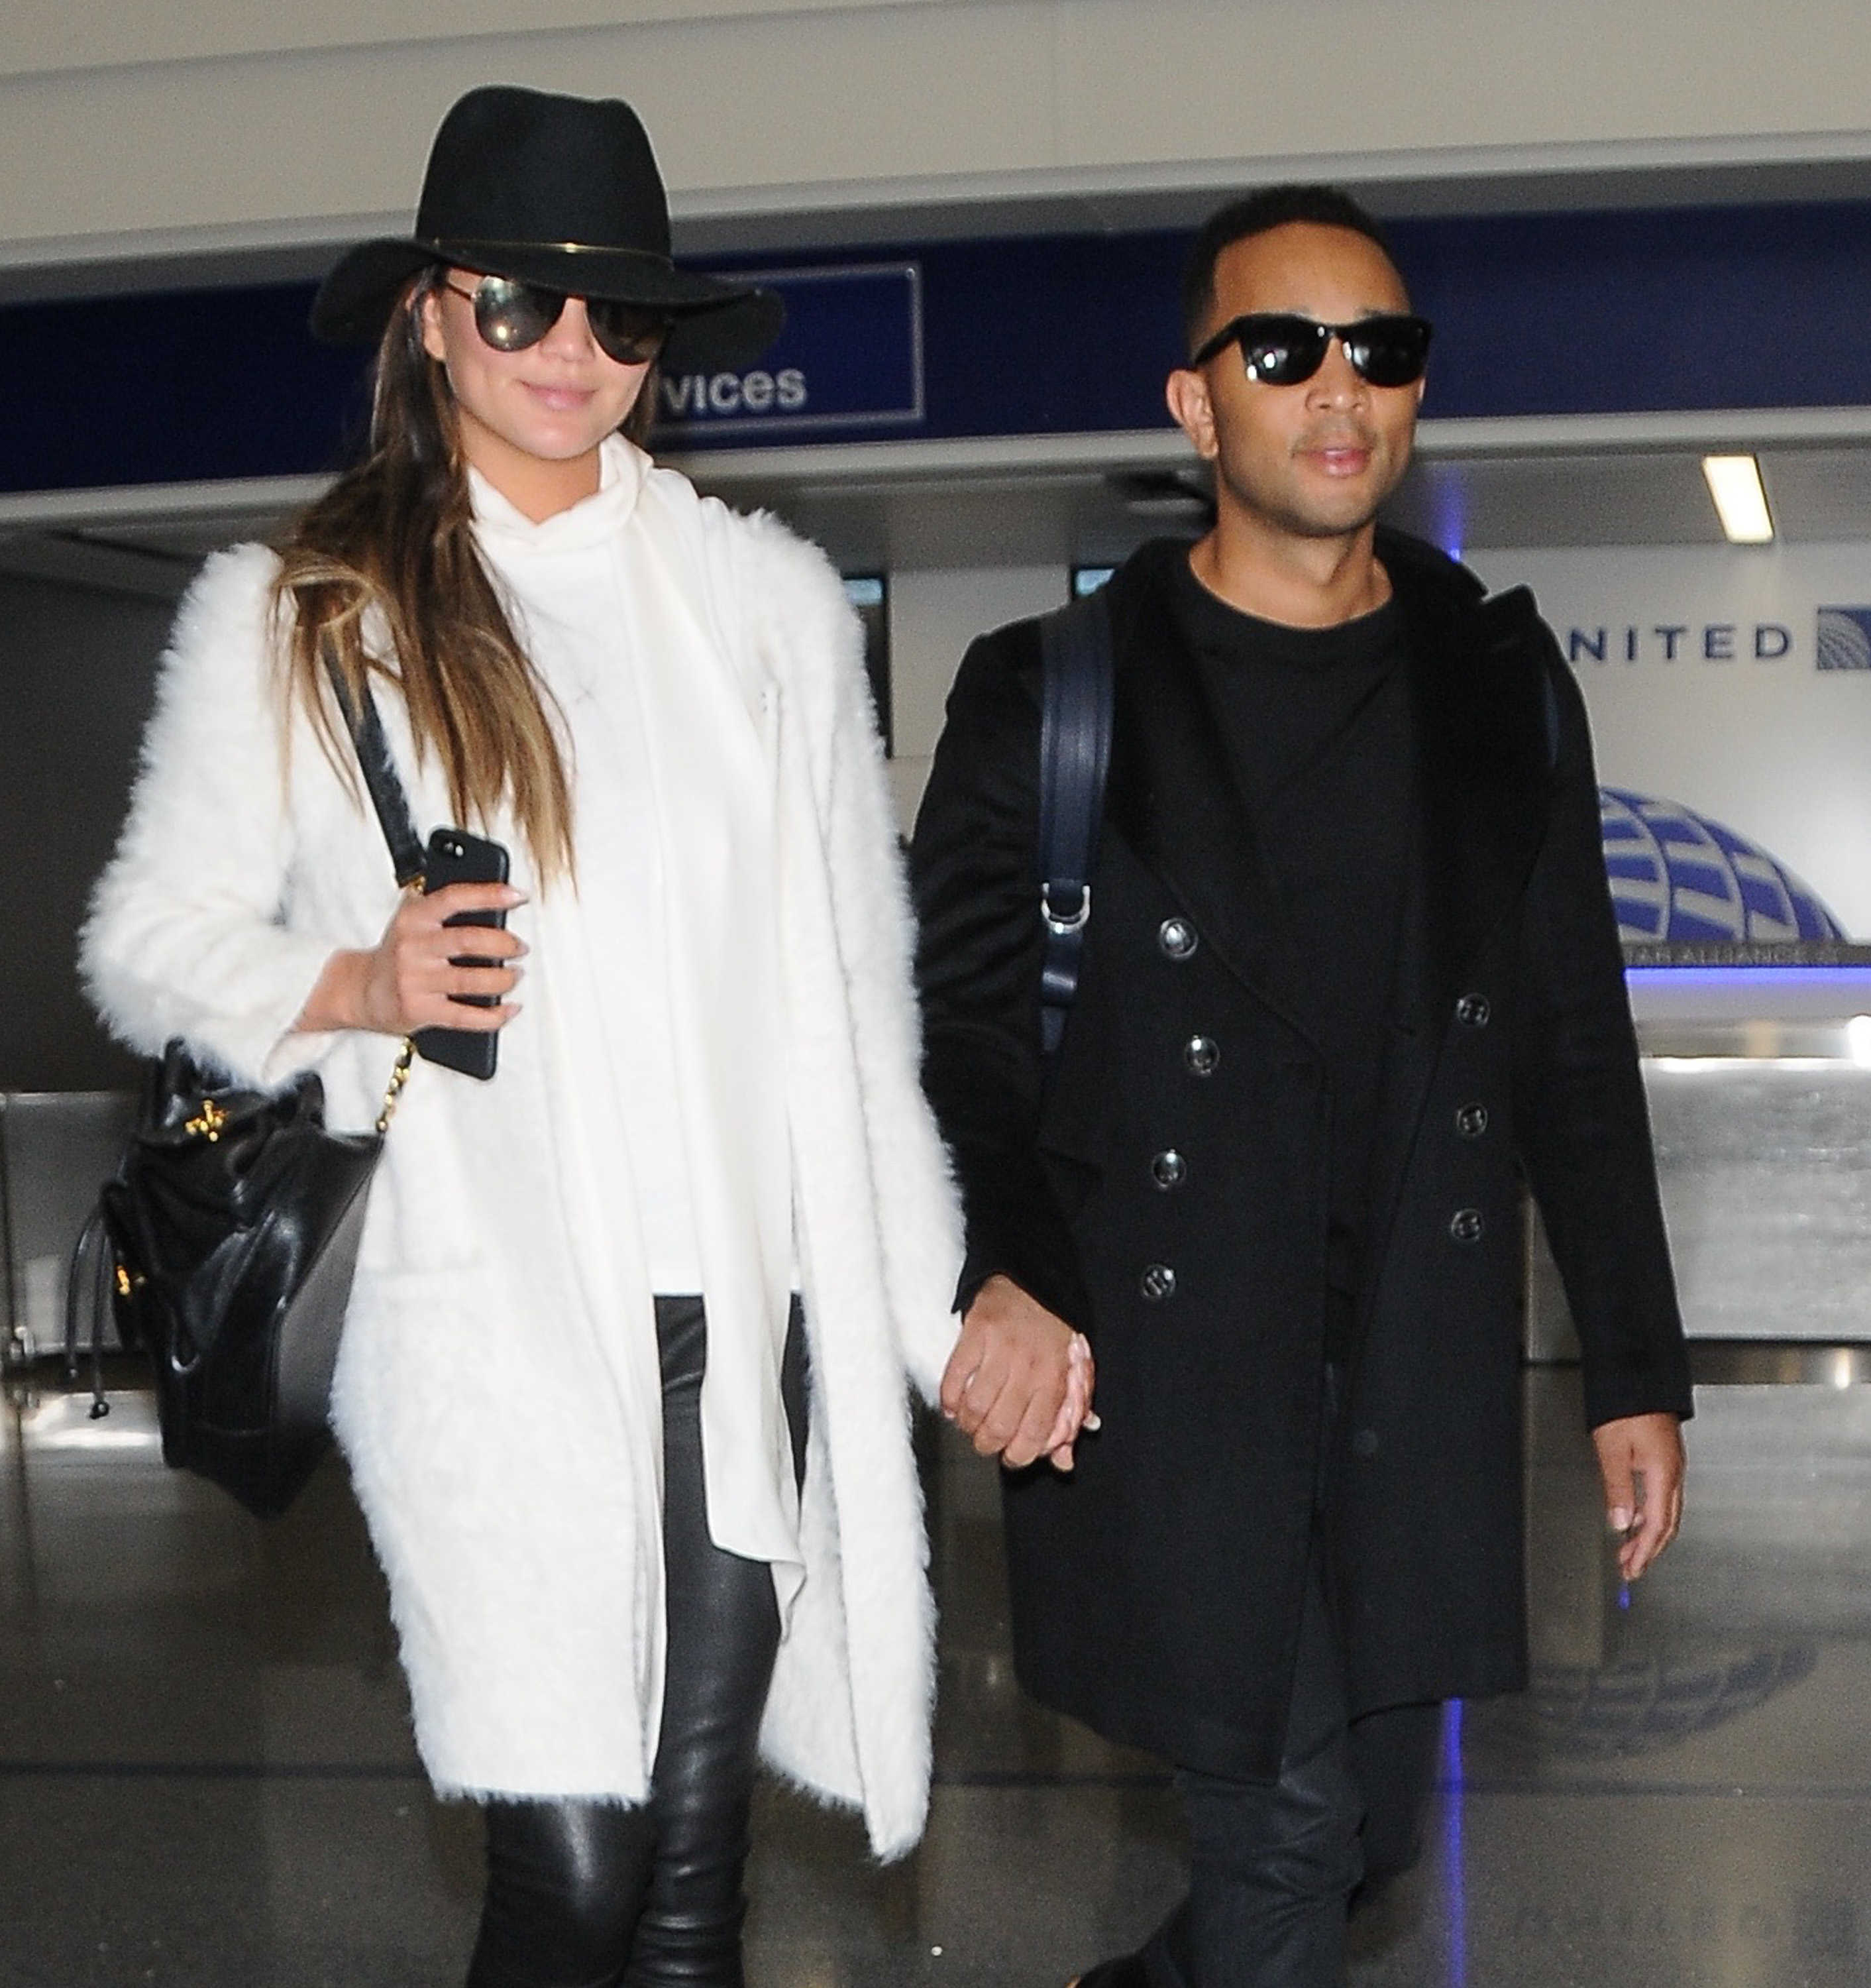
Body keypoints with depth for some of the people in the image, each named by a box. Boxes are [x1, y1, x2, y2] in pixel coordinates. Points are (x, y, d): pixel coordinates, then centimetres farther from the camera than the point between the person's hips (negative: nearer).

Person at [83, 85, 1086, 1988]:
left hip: (744, 1324, 3)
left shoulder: (767, 597, 10)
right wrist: (357, 986, -13)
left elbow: (859, 989, 11)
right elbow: (149, 938, 7)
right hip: (491, 1323, -2)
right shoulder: (293, 615, 4)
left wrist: (949, 1304, 8)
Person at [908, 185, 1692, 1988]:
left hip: (1422, 1375, 4)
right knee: (1286, 1826, -3)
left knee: (1370, 1822, 15)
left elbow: (1574, 1047, 10)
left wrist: (1635, 1367, 9)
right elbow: (957, 1025, -3)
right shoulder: (1051, 694, -2)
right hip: (1160, 1376, -3)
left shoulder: (1497, 683, 7)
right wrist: (993, 1267, -22)